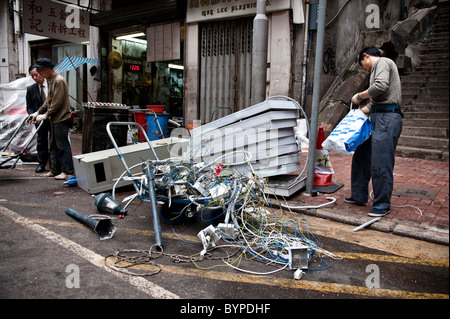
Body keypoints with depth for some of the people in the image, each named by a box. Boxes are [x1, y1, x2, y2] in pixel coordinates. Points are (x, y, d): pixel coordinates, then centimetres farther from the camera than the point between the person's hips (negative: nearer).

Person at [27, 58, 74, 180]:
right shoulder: (51, 81, 16)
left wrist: (45, 115, -14)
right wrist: (37, 112, 11)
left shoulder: (59, 81, -15)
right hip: (55, 119, 10)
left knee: (62, 145, -6)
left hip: (61, 119, -10)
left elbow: (57, 103, -18)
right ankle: (55, 170, 21)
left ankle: (68, 171, 1)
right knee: (54, 146, 13)